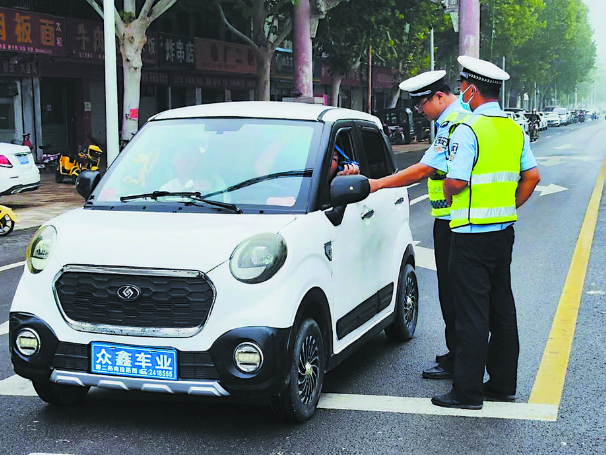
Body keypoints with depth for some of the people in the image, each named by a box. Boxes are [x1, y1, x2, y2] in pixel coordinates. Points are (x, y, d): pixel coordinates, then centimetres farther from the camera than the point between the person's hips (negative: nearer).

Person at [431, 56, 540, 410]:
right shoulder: (515, 129, 8)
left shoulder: (468, 130, -15)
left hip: (472, 235, -8)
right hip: (504, 233, 8)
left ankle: (468, 391, 2)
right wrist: (510, 207, 16)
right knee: (502, 309, 14)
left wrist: (447, 192, 3)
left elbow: (454, 183, -19)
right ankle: (503, 383, 23)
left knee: (472, 314, -4)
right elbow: (531, 176, 9)